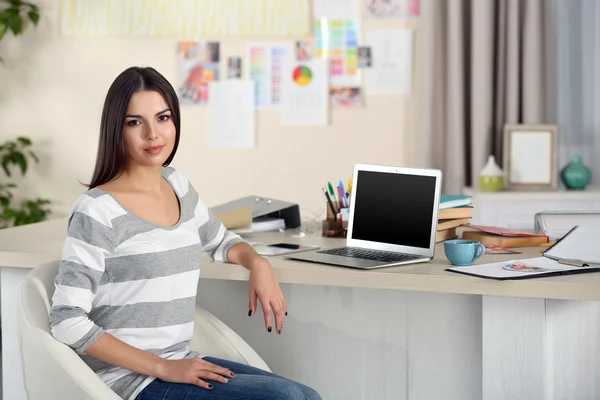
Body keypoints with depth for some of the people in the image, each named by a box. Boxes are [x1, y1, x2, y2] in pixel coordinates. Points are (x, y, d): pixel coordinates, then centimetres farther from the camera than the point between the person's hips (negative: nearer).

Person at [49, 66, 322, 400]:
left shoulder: (177, 185, 9)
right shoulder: (97, 212, -13)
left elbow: (221, 241, 28)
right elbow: (67, 321, -17)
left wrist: (258, 263, 5)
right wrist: (162, 368, -19)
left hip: (181, 362, 7)